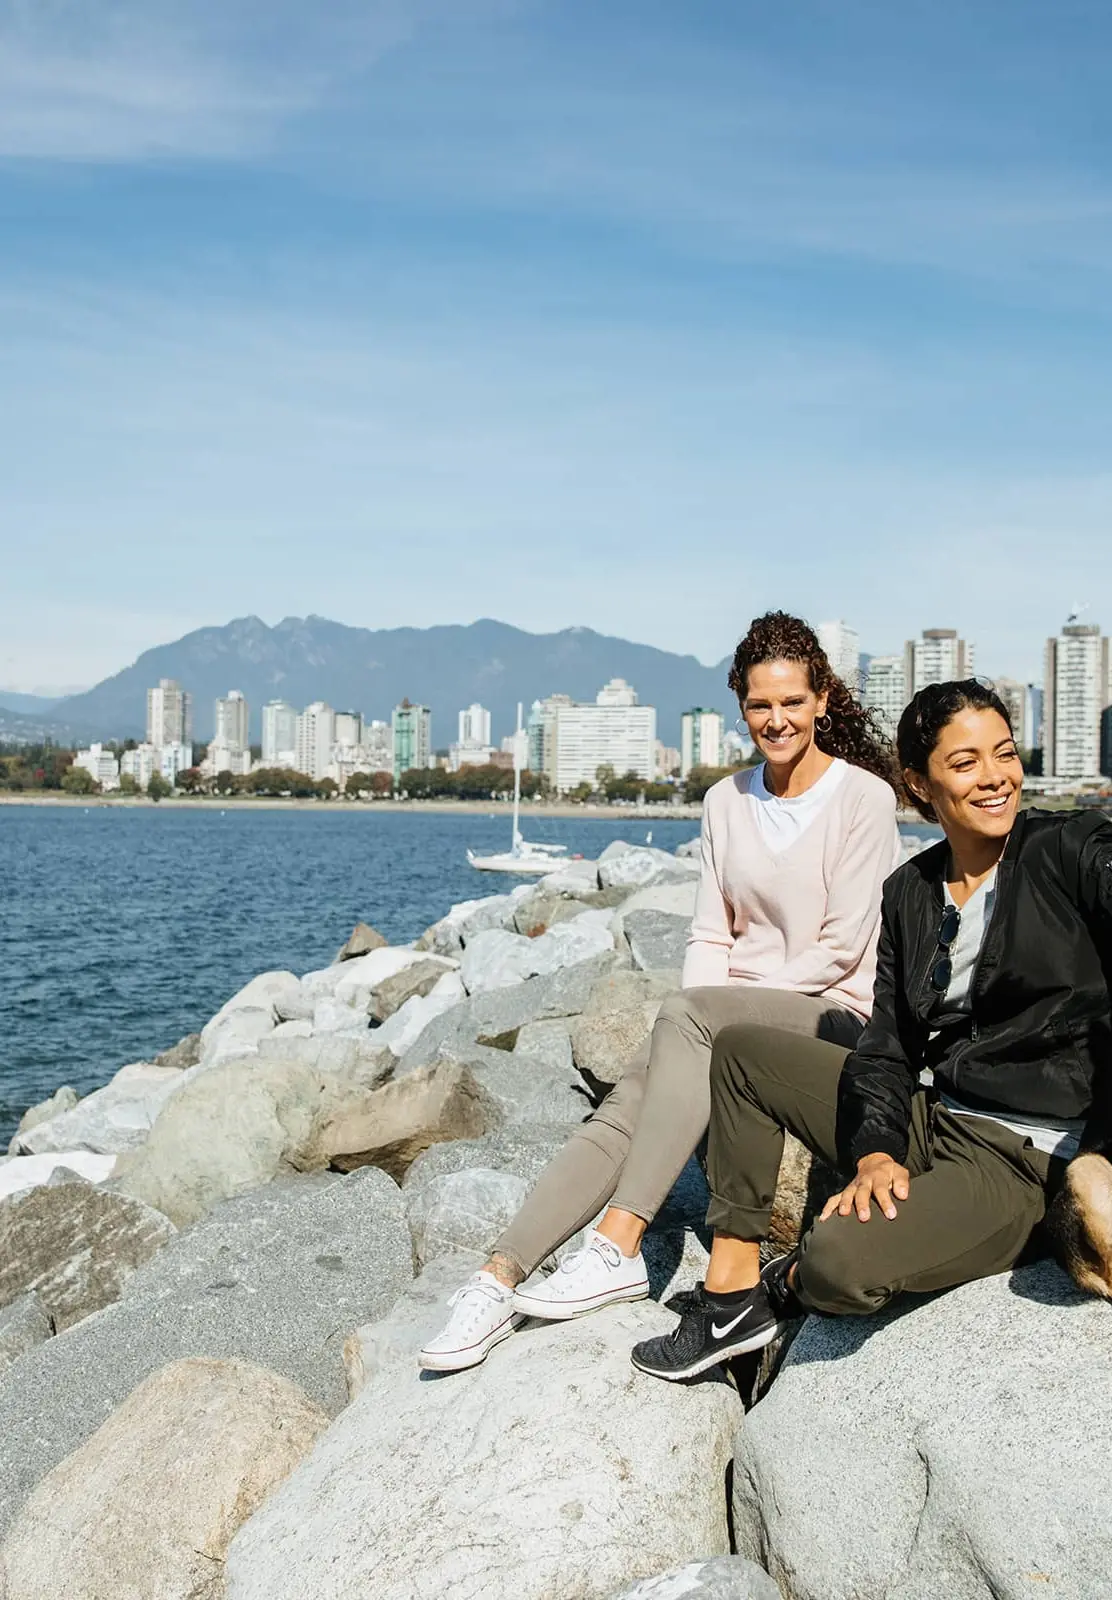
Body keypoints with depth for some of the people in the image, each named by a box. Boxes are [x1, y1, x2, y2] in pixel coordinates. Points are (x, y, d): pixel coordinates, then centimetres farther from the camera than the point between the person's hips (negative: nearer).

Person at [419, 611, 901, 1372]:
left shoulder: (864, 797, -5)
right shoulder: (726, 801, 12)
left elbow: (842, 949, -10)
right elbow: (711, 934, 10)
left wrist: (706, 1013, -12)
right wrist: (697, 1044, -8)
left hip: (832, 1017, -5)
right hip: (735, 1022, 5)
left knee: (686, 1012, -34)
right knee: (625, 1109, -22)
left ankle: (620, 1245, -39)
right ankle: (499, 1278, -28)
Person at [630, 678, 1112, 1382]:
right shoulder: (910, 890, 8)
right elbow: (887, 1043, 4)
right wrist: (875, 1152, -14)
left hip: (1021, 1159, -7)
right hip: (924, 1118, 7)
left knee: (841, 1263, -31)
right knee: (741, 1049, 7)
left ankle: (789, 1283, 11)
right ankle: (731, 1300, 5)